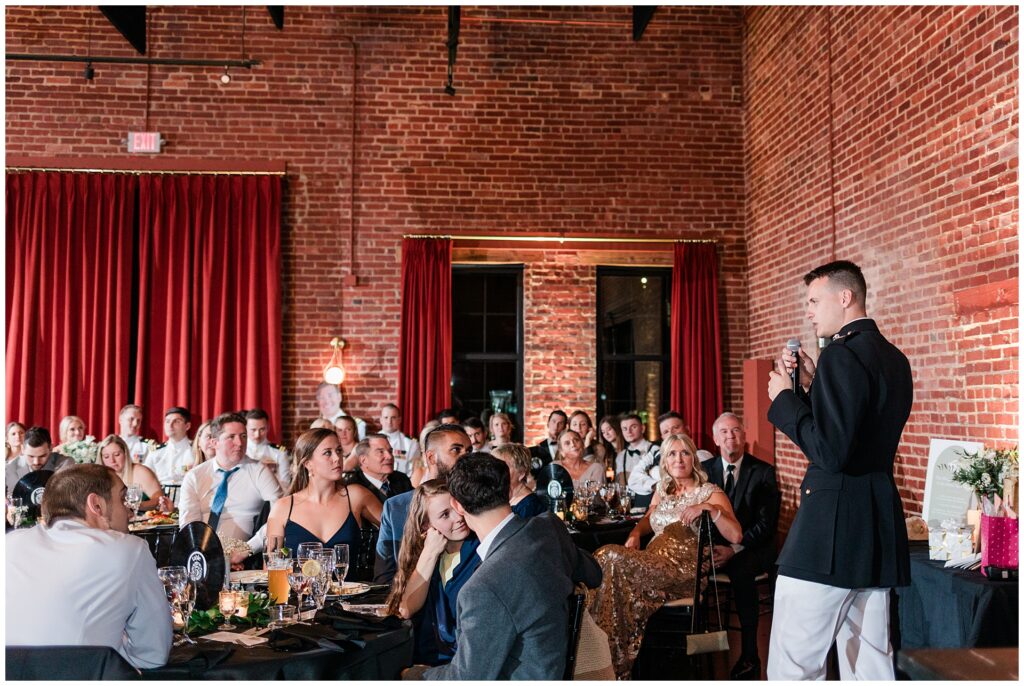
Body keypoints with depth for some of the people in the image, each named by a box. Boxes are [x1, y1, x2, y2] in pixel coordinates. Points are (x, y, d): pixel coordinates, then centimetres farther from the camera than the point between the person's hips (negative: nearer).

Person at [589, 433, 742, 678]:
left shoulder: (709, 492, 6)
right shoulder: (662, 489, 22)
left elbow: (736, 535, -4)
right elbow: (649, 519, 34)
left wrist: (709, 508, -18)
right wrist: (635, 534, 11)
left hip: (685, 569, -5)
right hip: (654, 562, 5)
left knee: (615, 560, -30)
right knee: (604, 555, -25)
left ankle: (619, 660, -22)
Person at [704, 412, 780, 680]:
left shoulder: (763, 472, -2)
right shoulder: (705, 469, 8)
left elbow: (767, 524, -8)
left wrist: (734, 549, -21)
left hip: (752, 548, -3)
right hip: (714, 546, 3)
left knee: (740, 570, -35)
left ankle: (750, 657, -23)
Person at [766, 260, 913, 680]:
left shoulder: (842, 354, -15)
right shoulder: (894, 359, 14)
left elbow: (830, 452, -22)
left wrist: (785, 398, -10)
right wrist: (812, 386, 13)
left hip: (833, 525, -10)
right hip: (879, 524, 10)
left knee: (792, 666, -3)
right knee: (871, 664, 15)